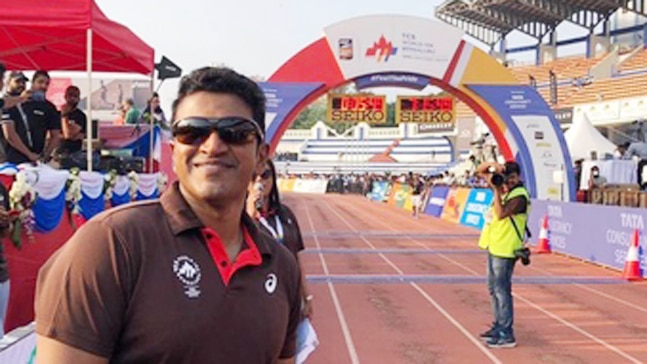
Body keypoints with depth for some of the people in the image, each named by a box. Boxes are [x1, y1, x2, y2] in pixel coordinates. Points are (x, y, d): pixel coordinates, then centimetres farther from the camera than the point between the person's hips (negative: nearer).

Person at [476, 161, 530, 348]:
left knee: (501, 289, -8)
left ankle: (507, 335, -3)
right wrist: (493, 165, -5)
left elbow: (501, 214, -28)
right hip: (494, 246, 9)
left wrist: (497, 191, -23)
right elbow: (480, 170, 14)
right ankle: (498, 326, 29)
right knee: (493, 288, 17)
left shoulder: (519, 196, -15)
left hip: (505, 249, -9)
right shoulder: (502, 187, 8)